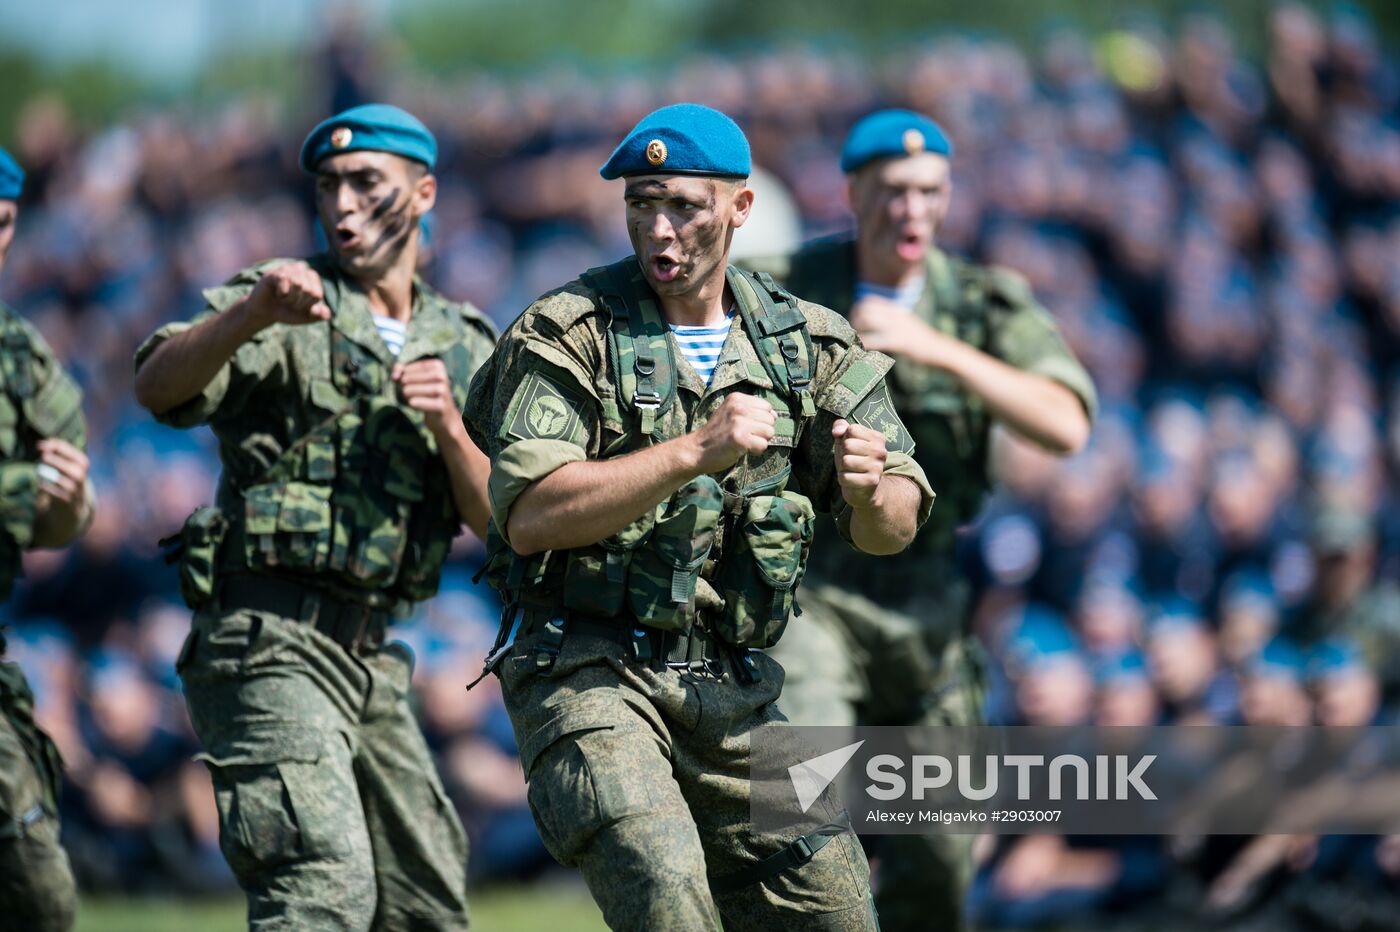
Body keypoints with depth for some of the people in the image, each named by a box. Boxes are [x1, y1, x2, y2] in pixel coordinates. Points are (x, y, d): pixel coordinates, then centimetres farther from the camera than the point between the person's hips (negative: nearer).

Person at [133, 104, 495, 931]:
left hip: (372, 657, 7)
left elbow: (497, 521, 7)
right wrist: (250, 313, -38)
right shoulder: (284, 310, -2)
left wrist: (449, 425, -11)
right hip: (270, 644, -7)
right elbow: (159, 388, -20)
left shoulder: (464, 349, 15)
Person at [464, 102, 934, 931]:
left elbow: (895, 529, 5)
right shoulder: (569, 335, -6)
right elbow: (529, 516, -18)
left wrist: (872, 491, -19)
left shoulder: (806, 344, 8)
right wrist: (695, 452, -25)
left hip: (733, 692, 5)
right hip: (587, 670, -5)